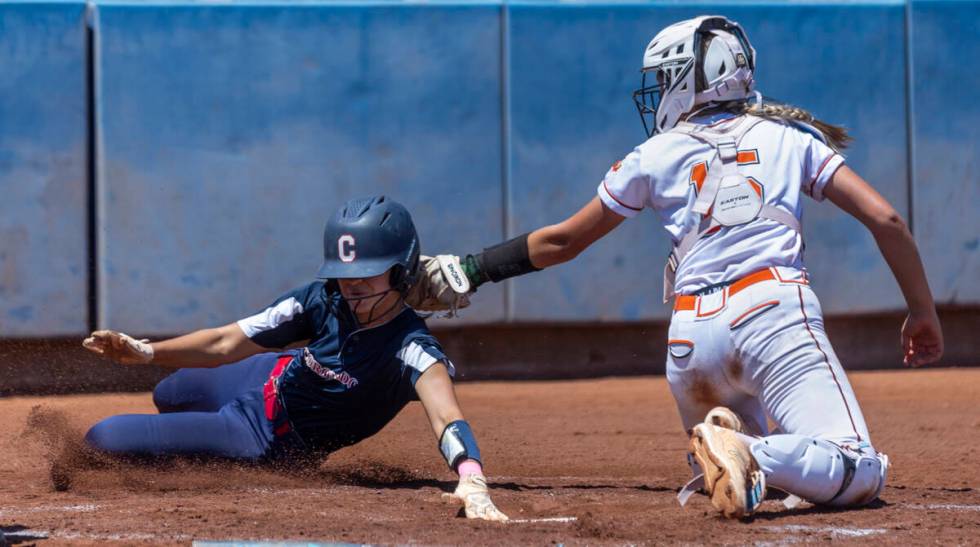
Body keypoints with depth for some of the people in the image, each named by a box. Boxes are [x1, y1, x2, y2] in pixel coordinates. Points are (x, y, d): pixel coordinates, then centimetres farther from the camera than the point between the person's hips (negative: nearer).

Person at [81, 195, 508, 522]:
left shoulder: (412, 349, -37)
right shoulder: (322, 300, -21)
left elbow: (445, 416, -56)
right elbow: (226, 343, -17)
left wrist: (472, 480, -76)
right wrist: (147, 352, -31)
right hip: (266, 379, 5)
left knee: (102, 438, -7)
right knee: (167, 396, 36)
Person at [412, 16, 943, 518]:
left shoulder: (656, 155, 18)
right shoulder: (789, 136, 19)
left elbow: (563, 241, 25)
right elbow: (884, 218, 10)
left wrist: (472, 268, 37)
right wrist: (923, 311, 18)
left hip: (692, 338, 2)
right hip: (775, 312, -2)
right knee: (860, 476, -11)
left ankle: (725, 453, -7)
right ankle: (749, 455, -36)